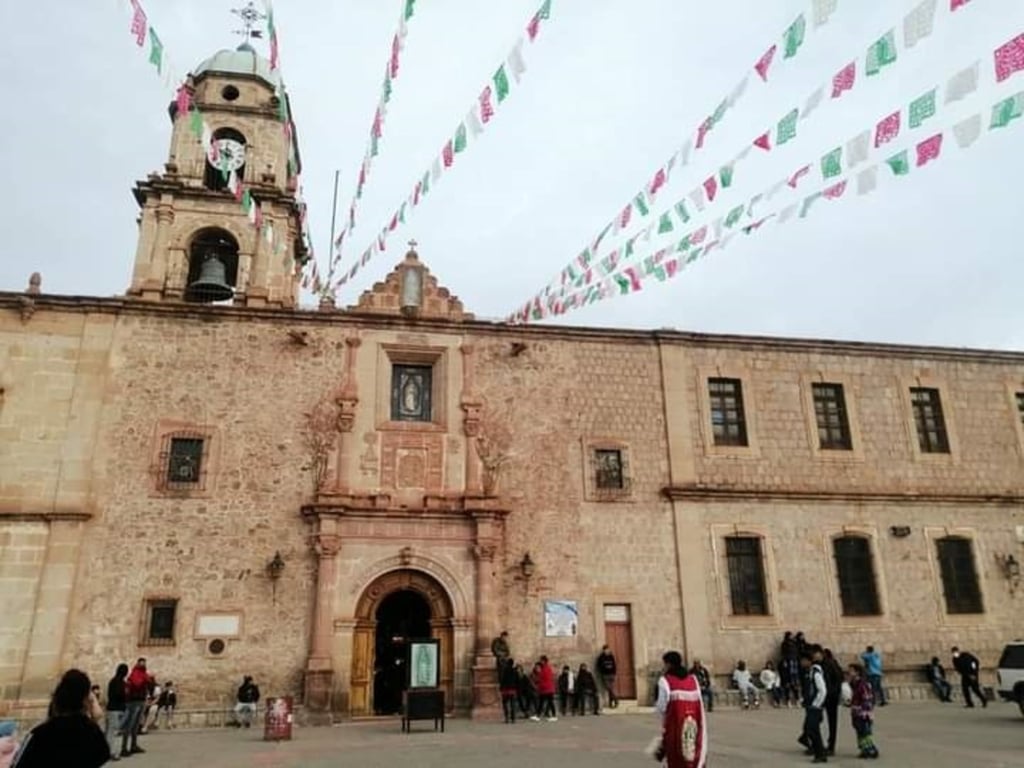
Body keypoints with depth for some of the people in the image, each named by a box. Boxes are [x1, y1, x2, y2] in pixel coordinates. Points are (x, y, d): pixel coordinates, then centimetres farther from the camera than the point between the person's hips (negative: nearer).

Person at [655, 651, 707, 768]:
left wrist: (657, 706, 11)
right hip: (694, 723, 5)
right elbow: (700, 703, 7)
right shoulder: (693, 679, 11)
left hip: (675, 724, -5)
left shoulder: (665, 680, -6)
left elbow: (662, 707, -8)